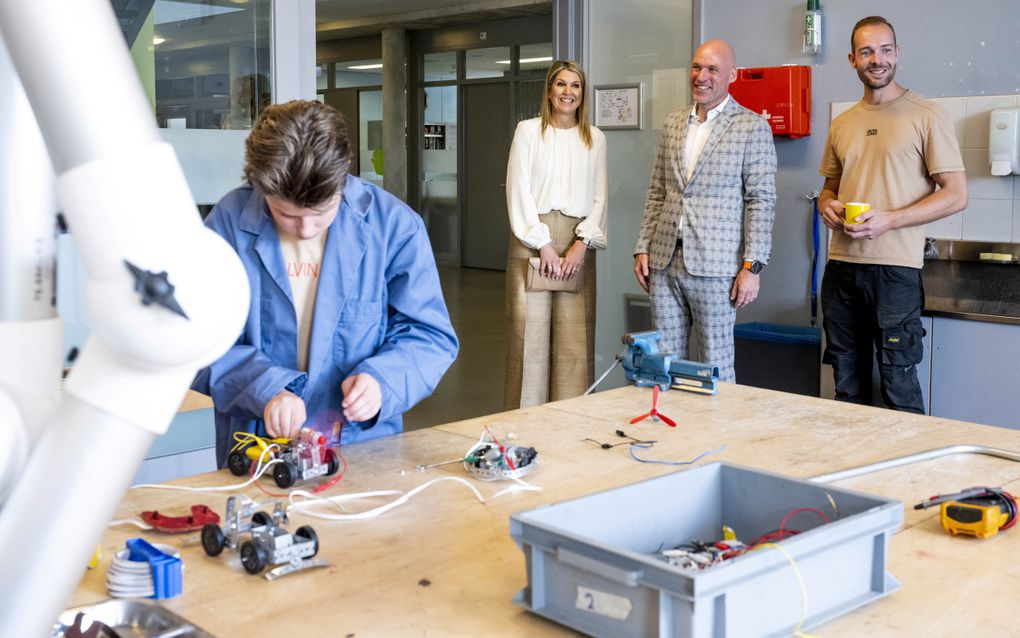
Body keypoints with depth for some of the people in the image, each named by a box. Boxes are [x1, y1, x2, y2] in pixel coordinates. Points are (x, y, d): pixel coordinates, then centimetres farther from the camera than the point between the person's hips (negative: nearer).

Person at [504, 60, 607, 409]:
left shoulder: (595, 138, 14)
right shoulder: (528, 131, 6)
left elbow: (599, 197, 9)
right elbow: (519, 190, -1)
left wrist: (582, 243, -6)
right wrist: (543, 243, -10)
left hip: (577, 242, 2)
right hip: (532, 238, -2)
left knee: (575, 337, -1)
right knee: (529, 331, -5)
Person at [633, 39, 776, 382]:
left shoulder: (752, 127, -3)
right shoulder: (672, 124, 14)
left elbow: (761, 200, -6)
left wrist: (752, 266, -12)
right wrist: (642, 248, 10)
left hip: (714, 265, -5)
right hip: (665, 262, 5)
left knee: (716, 366, 1)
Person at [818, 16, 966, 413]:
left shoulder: (925, 117, -3)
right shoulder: (841, 125, 14)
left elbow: (956, 195, -6)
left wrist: (888, 220, -17)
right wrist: (827, 205, 1)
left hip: (895, 266, -5)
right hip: (841, 266, 6)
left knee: (900, 387, -3)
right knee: (847, 386, 12)